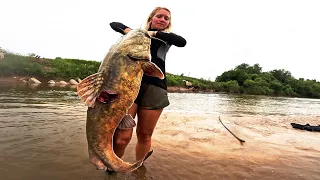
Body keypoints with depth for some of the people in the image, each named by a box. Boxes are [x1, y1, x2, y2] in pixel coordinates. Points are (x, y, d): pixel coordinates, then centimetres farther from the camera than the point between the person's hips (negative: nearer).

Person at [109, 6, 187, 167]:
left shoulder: (166, 39, 23)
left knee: (144, 135, 5)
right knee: (122, 135, -12)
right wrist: (127, 30, 5)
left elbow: (182, 42, 2)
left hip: (154, 88, 1)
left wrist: (155, 33, -1)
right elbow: (114, 24, 24)